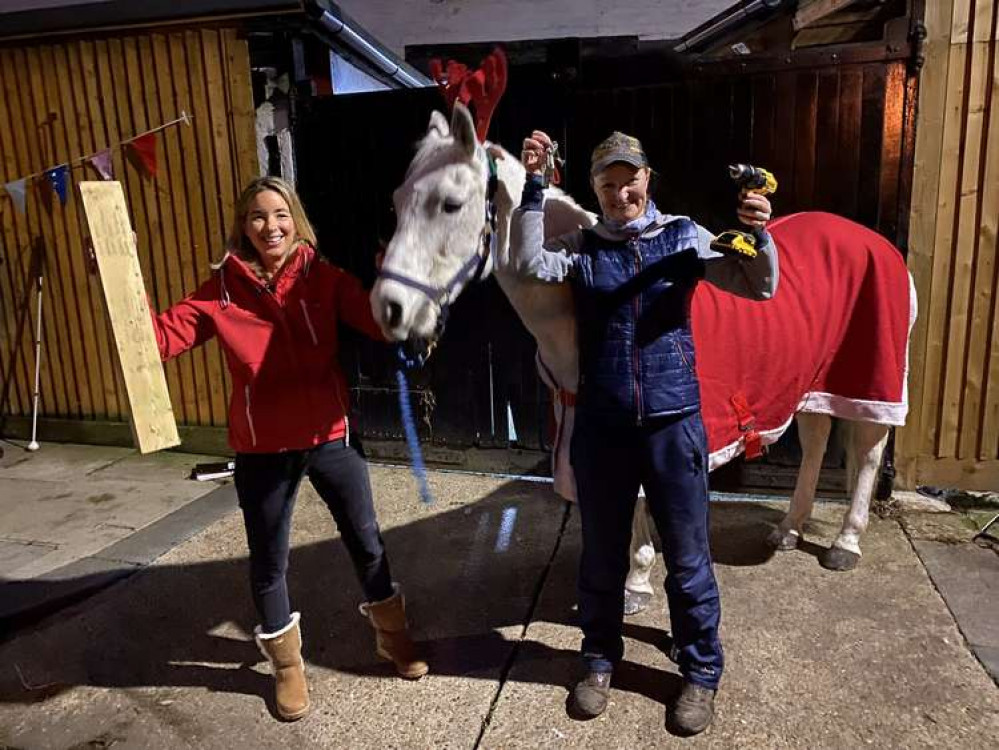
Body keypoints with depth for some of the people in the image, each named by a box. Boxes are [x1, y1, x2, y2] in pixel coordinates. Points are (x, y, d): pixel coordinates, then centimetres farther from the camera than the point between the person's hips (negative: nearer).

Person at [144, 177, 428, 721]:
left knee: (367, 542, 13)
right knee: (268, 561, 13)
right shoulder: (222, 290, -3)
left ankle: (392, 636, 39)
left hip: (330, 437, 0)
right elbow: (161, 337, -5)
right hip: (262, 449, 0)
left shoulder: (324, 277, -4)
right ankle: (286, 664, 38)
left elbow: (383, 322, -15)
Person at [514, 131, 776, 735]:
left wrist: (759, 235, -23)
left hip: (674, 424, -1)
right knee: (602, 555, 16)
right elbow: (532, 264, -13)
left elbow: (759, 286, -4)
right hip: (601, 428, 1)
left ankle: (702, 673, 33)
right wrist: (533, 187, -17)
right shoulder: (582, 247, 4)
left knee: (687, 560, 11)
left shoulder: (684, 237, 1)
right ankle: (600, 660, 39)